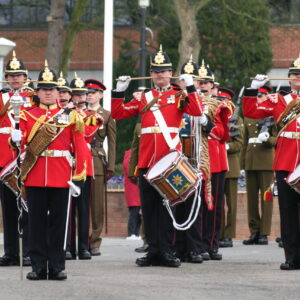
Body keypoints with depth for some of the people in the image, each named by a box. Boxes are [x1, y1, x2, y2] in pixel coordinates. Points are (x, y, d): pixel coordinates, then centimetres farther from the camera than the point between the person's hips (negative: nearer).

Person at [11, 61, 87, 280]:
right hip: (34, 176, 1)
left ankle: (57, 267, 8)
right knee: (37, 221, 2)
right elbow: (21, 139, 0)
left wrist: (79, 176, -5)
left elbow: (79, 147, 3)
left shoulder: (70, 116, 6)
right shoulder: (28, 115, 9)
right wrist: (16, 139, -25)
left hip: (61, 178, -1)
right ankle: (38, 267, 7)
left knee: (58, 221, 3)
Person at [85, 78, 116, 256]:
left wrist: (110, 167, -4)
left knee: (98, 204, -1)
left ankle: (95, 243, 4)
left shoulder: (107, 116, 7)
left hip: (98, 161, -2)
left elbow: (112, 143, 4)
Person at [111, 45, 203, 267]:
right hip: (147, 161, 3)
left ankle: (166, 251, 2)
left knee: (167, 205, -2)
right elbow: (118, 113, 11)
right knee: (149, 206, 5)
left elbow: (197, 111, -10)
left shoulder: (179, 96, 6)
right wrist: (120, 90, 2)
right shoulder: (143, 98, 14)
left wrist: (190, 87, -14)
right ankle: (153, 251, 10)